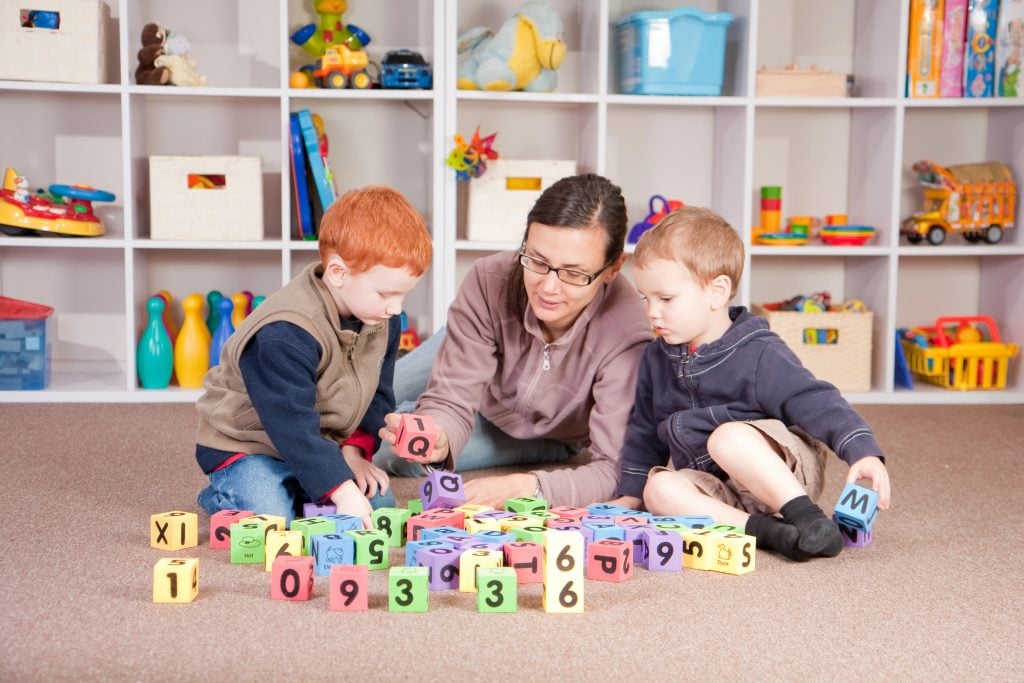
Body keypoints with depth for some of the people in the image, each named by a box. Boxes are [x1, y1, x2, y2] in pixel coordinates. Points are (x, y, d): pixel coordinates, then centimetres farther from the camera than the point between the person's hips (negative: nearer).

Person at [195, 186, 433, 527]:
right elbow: (292, 425, -36)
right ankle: (221, 495, 5)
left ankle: (291, 490, 14)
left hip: (325, 443, 7)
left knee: (379, 502, -7)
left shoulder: (383, 320, -7)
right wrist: (341, 489, -40)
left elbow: (377, 395, 3)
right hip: (246, 444, -7)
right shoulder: (284, 335, -34)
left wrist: (354, 449, -12)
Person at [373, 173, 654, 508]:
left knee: (387, 457, -12)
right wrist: (437, 438, -55)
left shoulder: (626, 335, -44)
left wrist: (527, 487, -60)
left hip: (549, 439, -1)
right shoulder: (489, 280, -37)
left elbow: (614, 471, -42)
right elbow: (450, 401, -31)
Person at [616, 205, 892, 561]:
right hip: (721, 491, 6)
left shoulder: (759, 355, -15)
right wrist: (630, 495, 14)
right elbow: (645, 432, 18)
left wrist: (863, 453, -34)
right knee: (659, 489, -24)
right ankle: (765, 530, -32)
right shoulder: (657, 358, 7)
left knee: (728, 437, -35)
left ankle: (807, 517, -30)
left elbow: (816, 403, -20)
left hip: (785, 477, -6)